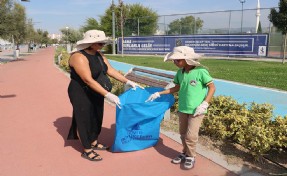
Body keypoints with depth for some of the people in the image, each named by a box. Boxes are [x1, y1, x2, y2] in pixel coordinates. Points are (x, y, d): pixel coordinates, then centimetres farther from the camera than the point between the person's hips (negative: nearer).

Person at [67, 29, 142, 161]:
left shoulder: (98, 55, 2)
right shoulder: (79, 57, -25)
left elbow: (111, 70, 3)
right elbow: (88, 80, -31)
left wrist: (128, 82, -3)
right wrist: (107, 95, -35)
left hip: (95, 93, 8)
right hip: (82, 94, -8)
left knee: (96, 118, 17)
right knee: (85, 120, 3)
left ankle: (94, 143, 37)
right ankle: (87, 151, 18)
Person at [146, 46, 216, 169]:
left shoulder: (200, 71, -17)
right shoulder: (180, 72, -1)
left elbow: (212, 88, -10)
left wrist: (204, 104, -19)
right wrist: (159, 93, 11)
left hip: (196, 110, -5)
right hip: (182, 108, 6)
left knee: (191, 135, -2)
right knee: (183, 133, 15)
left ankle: (191, 157, 21)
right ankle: (185, 153, 36)